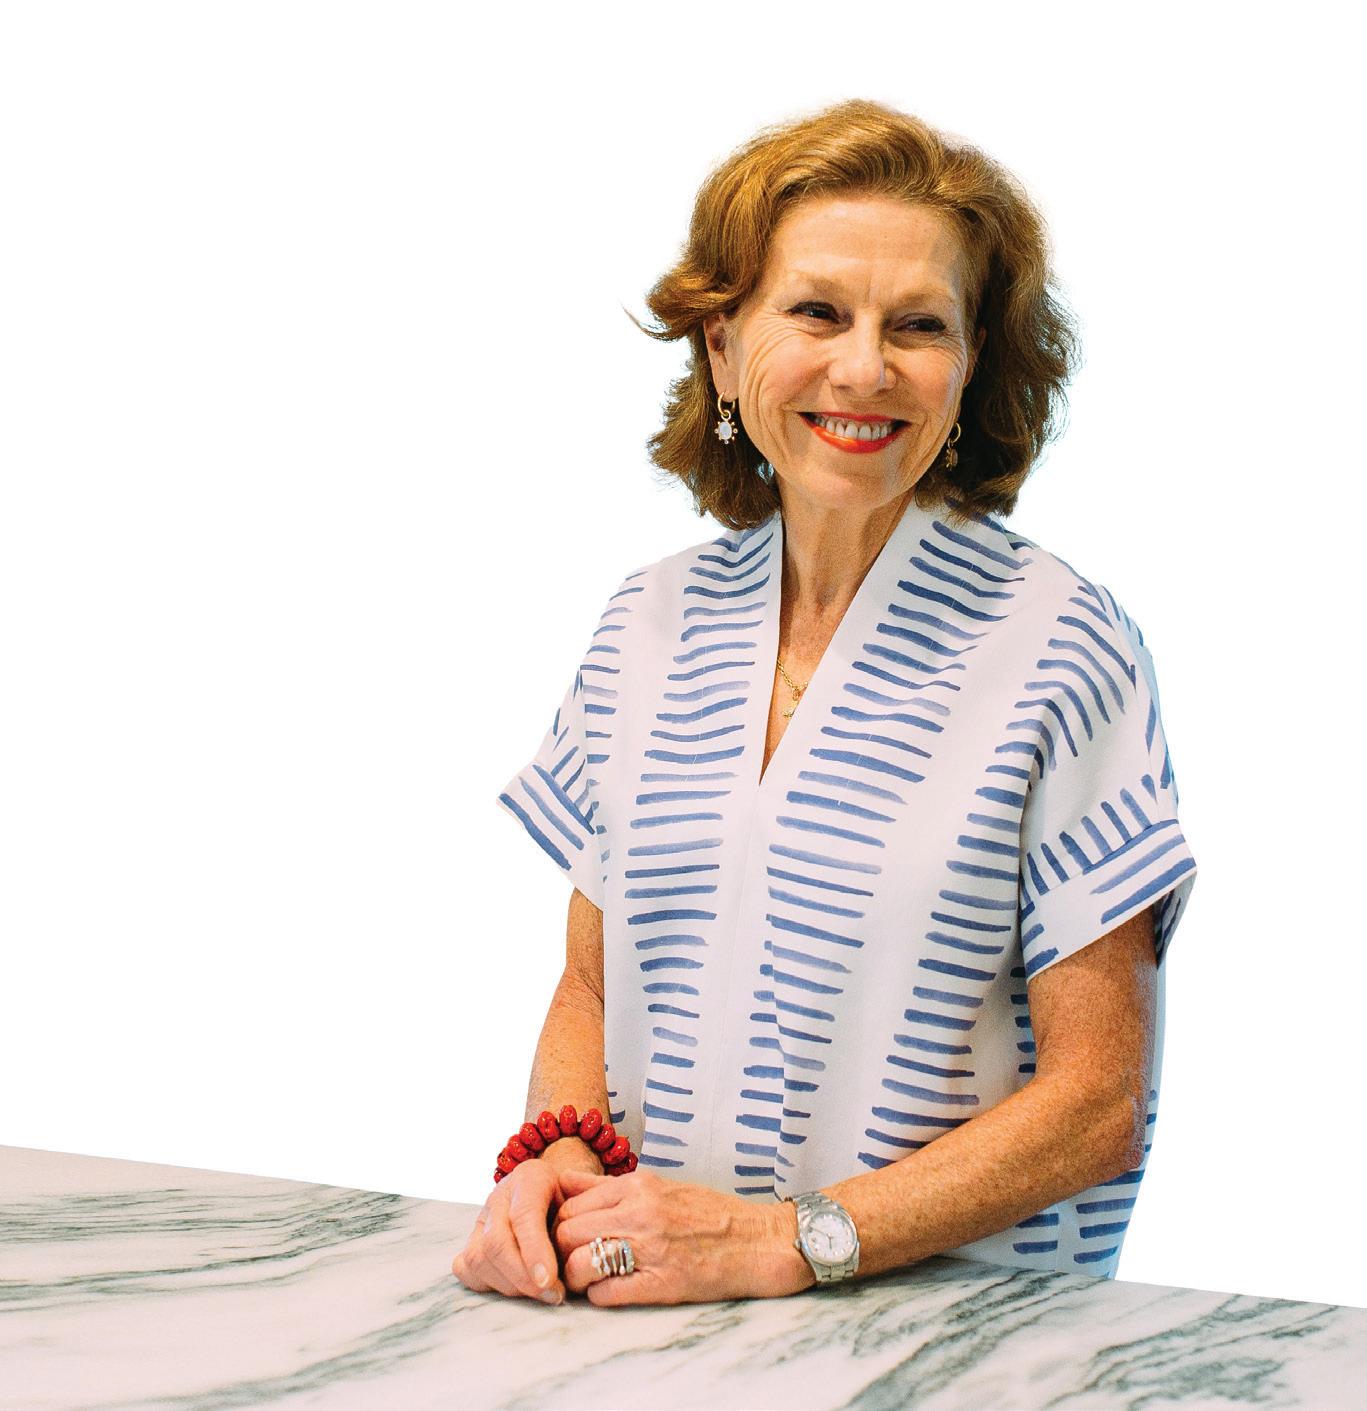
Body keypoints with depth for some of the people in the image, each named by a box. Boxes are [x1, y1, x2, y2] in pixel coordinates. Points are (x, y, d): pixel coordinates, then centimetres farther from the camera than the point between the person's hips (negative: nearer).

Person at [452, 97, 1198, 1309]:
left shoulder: (1059, 647, -4)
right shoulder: (650, 624, 9)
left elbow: (1099, 1101, -4)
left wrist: (784, 1242, -14)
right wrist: (553, 1158, -4)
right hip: (647, 1303, 3)